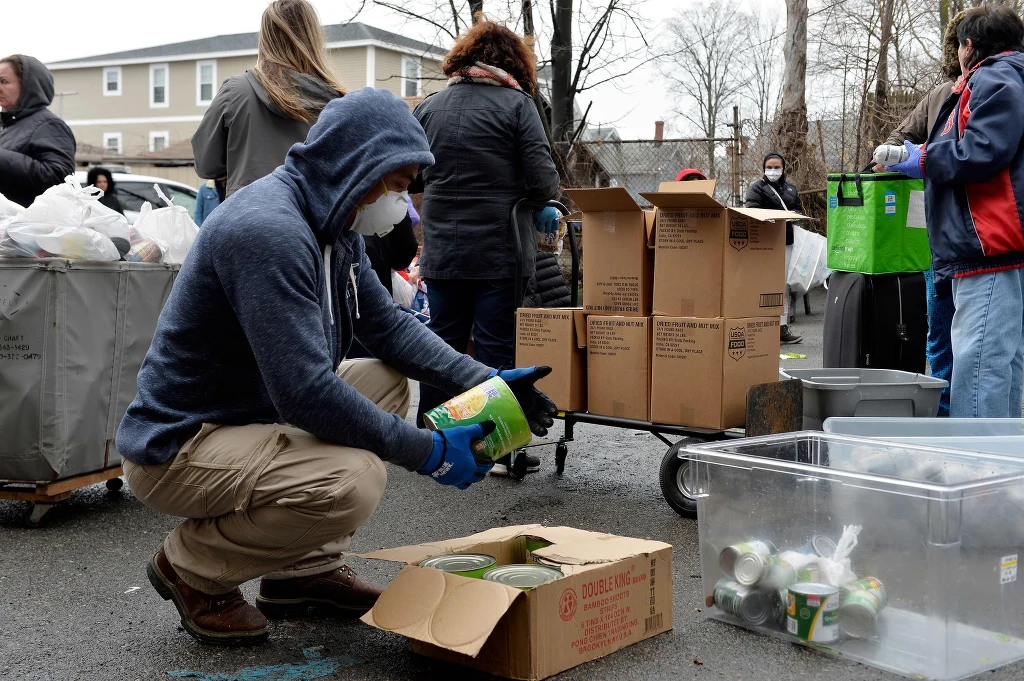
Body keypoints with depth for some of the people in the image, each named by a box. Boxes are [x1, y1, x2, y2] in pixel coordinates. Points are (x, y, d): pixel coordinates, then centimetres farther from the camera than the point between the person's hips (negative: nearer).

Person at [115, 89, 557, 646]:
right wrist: (428, 452, -24)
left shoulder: (333, 228, 5)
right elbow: (305, 393, -31)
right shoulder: (269, 230, -27)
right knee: (353, 479, -31)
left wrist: (485, 381, -3)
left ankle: (307, 569, 11)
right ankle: (191, 568, -3)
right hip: (176, 446, -10)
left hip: (252, 414, 10)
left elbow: (389, 326, 10)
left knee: (386, 378, 10)